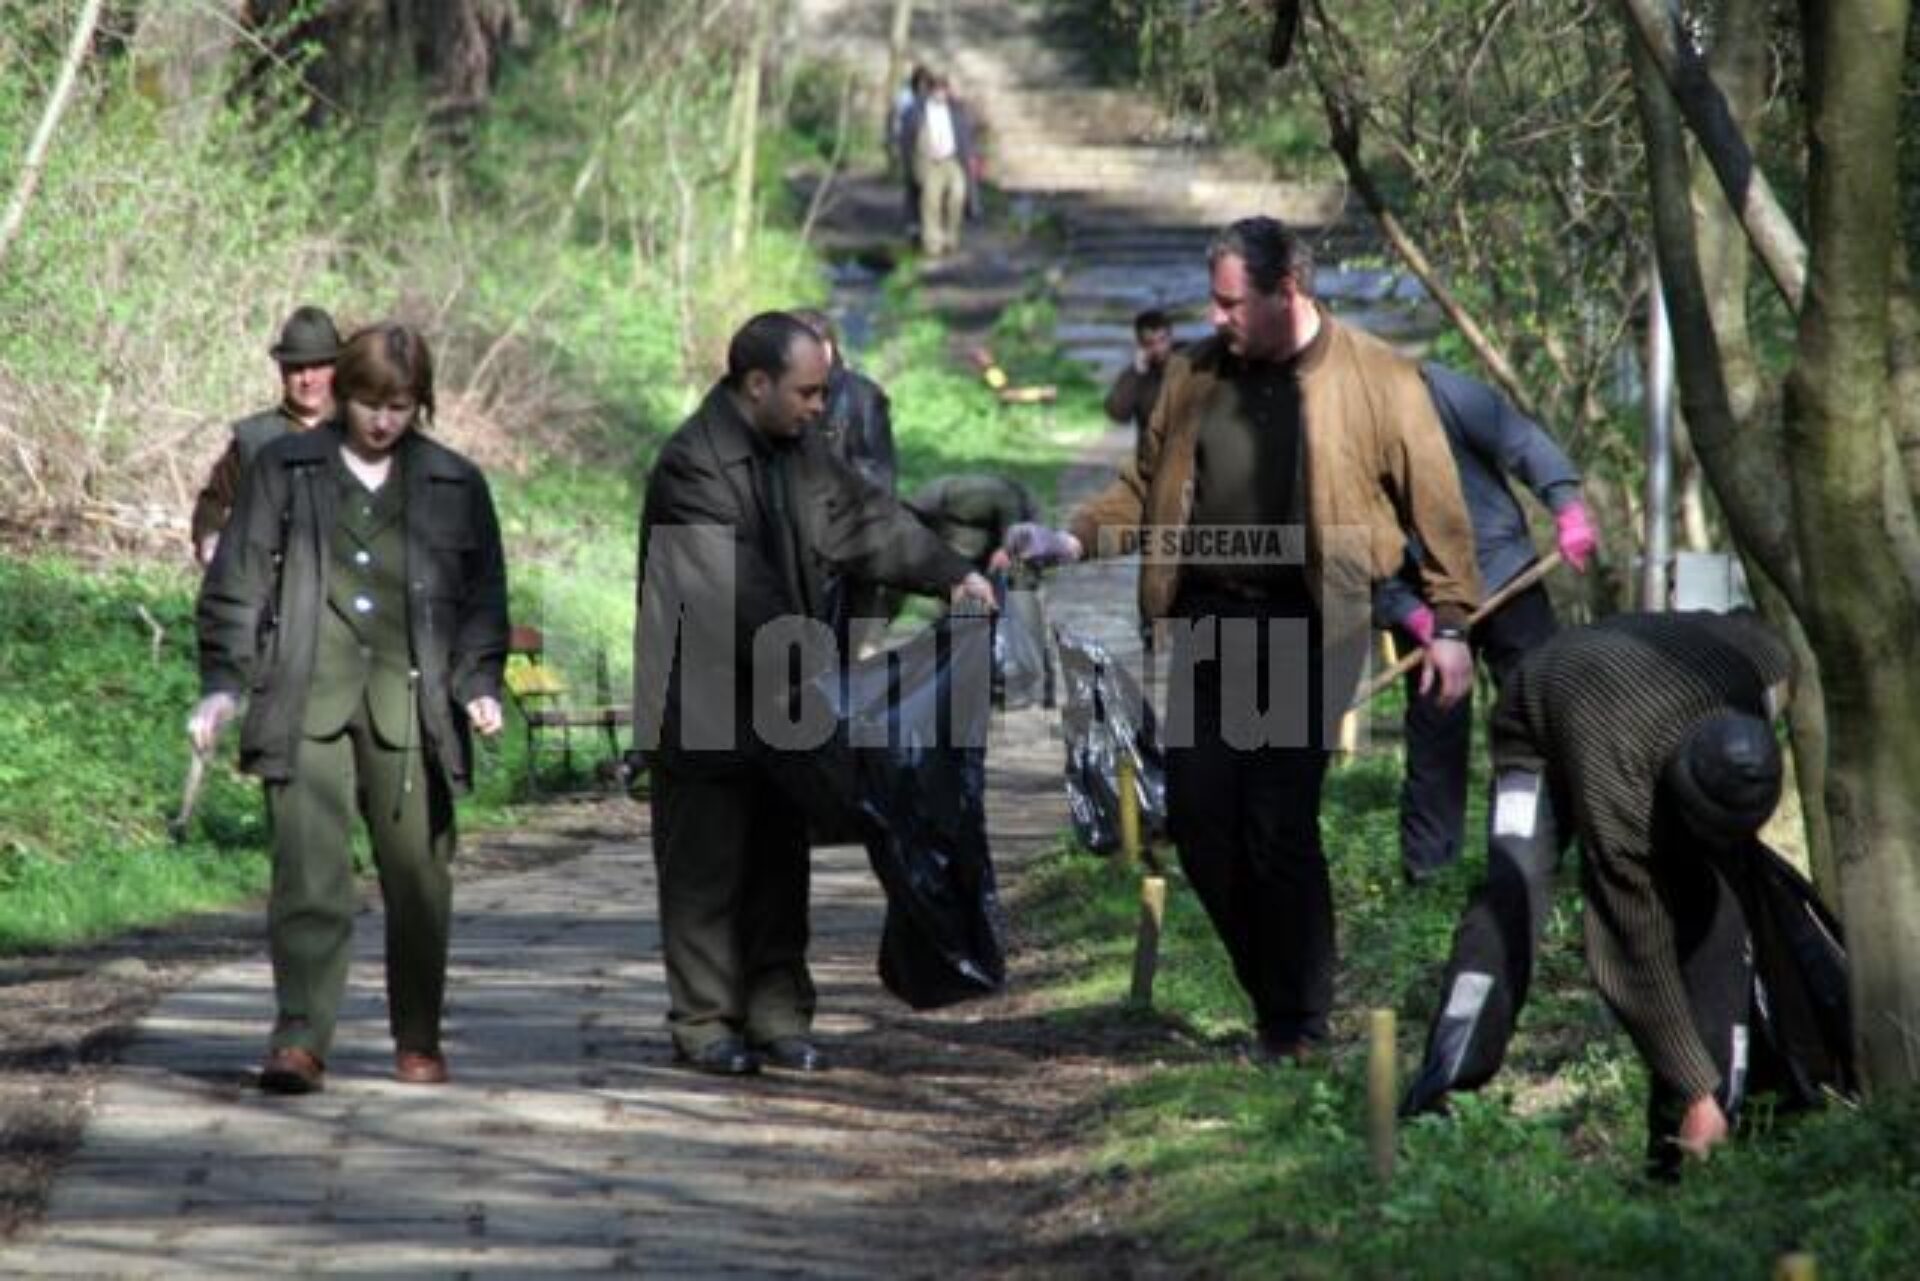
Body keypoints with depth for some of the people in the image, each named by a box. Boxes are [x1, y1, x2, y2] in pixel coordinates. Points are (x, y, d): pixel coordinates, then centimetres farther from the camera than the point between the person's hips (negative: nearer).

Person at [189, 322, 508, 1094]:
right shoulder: (284, 471, 8)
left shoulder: (455, 486, 11)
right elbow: (238, 581, 7)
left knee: (418, 877, 6)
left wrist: (479, 682, -2)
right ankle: (300, 1039, -15)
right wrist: (222, 682, -2)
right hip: (308, 702, -1)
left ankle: (418, 1039, 21)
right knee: (309, 875, -12)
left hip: (410, 705, 2)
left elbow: (483, 596, 13)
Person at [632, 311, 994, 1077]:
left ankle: (778, 1017, 16)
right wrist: (808, 667, -23)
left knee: (779, 867, 10)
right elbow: (733, 588, -22)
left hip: (779, 701, 8)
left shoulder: (800, 448, 8)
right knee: (705, 870, -1)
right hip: (704, 706, -8)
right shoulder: (694, 464, -18)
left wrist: (951, 576, 4)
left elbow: (862, 518, 16)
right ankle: (704, 1025, 6)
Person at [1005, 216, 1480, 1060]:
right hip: (1211, 618, 5)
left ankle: (1298, 1022, 6)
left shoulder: (1376, 379, -3)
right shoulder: (1196, 375, 10)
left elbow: (1435, 507, 0)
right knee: (1198, 812, 2)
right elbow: (1147, 487, 15)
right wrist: (1072, 540, -1)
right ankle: (1270, 989, 20)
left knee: (1279, 819, -8)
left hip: (1308, 624, -5)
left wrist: (1449, 623, -3)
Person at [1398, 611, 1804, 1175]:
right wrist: (1695, 1091, -36)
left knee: (1709, 910, -12)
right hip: (1539, 737, -5)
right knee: (1514, 892, -30)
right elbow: (1642, 950, -39)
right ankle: (1444, 1083, -31)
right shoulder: (1614, 789, -46)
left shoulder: (1762, 662, -36)